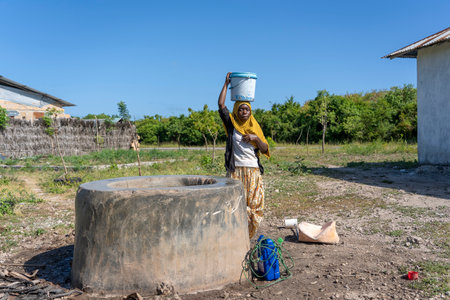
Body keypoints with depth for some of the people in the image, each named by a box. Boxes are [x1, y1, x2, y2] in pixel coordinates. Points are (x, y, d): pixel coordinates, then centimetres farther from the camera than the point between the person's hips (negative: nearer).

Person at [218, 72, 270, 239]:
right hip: (235, 170, -3)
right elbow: (221, 104, -3)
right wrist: (226, 83, 0)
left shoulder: (255, 128, 13)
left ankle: (248, 234, 14)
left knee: (254, 203, 2)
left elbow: (265, 150, 8)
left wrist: (256, 138, -10)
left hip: (253, 171, 3)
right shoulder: (231, 124, 6)